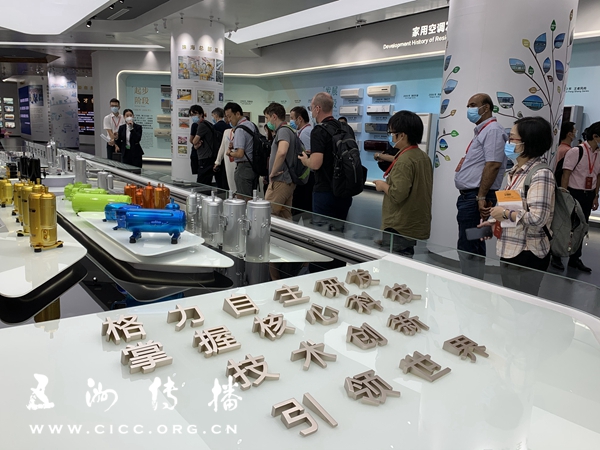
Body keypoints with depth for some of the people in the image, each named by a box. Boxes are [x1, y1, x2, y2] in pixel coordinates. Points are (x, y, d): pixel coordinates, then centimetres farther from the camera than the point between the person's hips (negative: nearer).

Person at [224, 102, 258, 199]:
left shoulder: (240, 129, -16)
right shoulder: (252, 125, 12)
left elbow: (240, 154, -23)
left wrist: (229, 152, -4)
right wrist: (234, 145, 11)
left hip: (244, 167, -9)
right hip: (254, 167, 9)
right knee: (251, 199, 13)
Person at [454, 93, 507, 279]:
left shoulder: (492, 130, -11)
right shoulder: (481, 131, 21)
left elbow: (493, 165, -21)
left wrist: (481, 197, -23)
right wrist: (473, 196, 16)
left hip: (475, 198, -10)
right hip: (468, 196, 10)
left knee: (468, 249, -7)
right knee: (469, 247, 15)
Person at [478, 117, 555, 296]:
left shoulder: (540, 175, -17)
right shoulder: (516, 171, 9)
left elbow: (537, 218, -26)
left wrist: (505, 213, -15)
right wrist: (494, 223, 7)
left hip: (527, 256, -9)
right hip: (509, 252, 9)